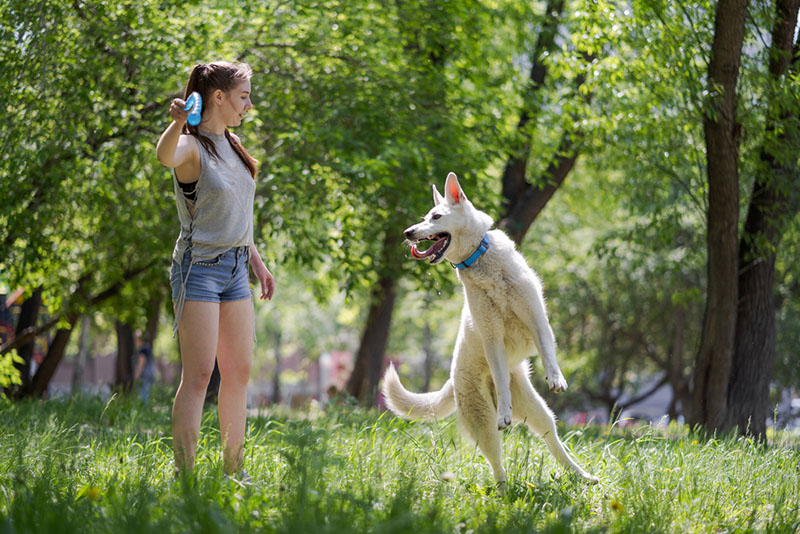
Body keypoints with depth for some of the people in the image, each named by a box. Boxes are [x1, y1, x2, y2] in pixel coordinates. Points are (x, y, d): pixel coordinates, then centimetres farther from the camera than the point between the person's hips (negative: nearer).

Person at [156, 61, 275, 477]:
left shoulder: (231, 145, 14)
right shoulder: (192, 146, -11)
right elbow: (165, 156, -37)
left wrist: (256, 262, 24)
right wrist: (177, 123, -57)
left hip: (235, 268, 8)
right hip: (199, 266, -8)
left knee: (240, 372, 10)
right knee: (198, 375, -11)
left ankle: (233, 471, 19)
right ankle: (184, 475, -10)